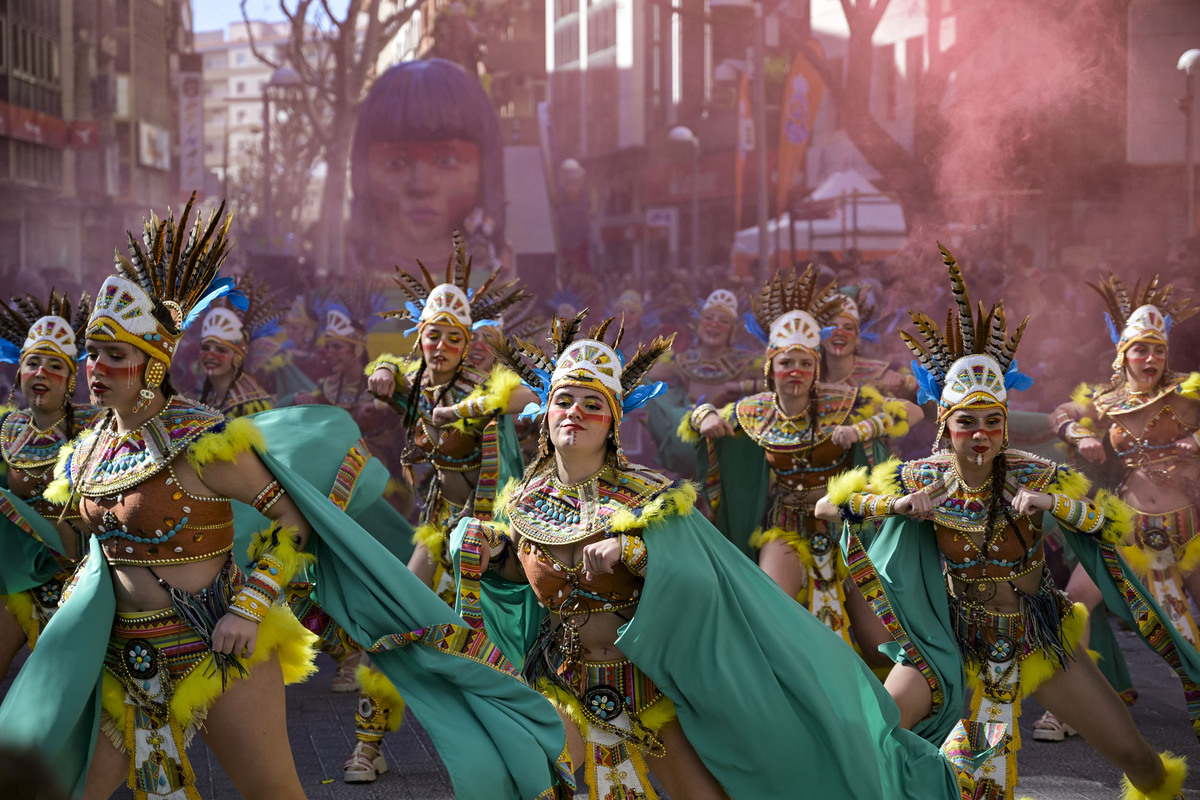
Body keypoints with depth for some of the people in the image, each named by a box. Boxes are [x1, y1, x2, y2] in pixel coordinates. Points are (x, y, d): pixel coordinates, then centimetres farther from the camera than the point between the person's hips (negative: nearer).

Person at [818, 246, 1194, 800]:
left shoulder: (1033, 476, -15)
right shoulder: (921, 478, -12)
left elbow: (1119, 525, -13)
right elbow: (829, 503, -7)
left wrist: (1053, 504, -29)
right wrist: (900, 506, -22)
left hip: (1039, 643, 0)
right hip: (956, 644, 0)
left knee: (1134, 755, 3)